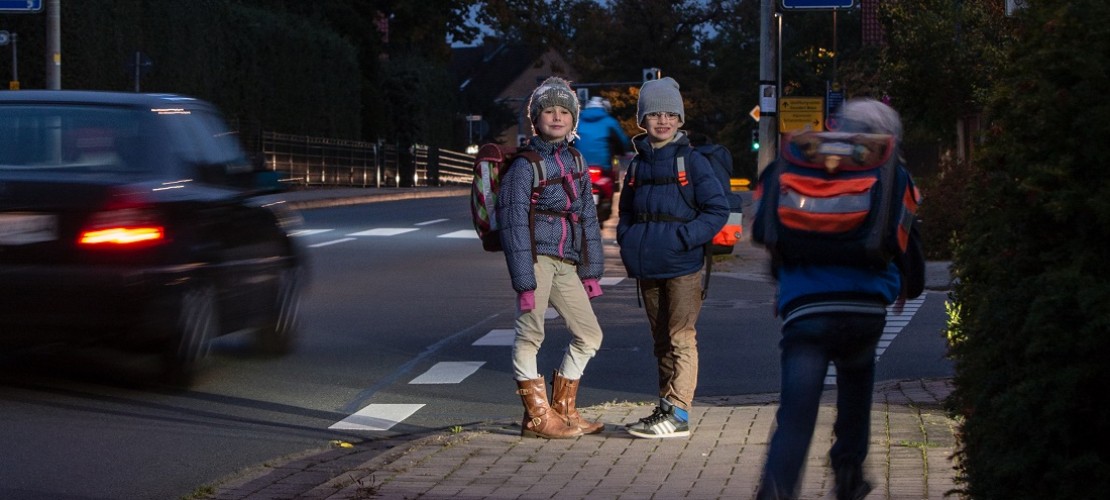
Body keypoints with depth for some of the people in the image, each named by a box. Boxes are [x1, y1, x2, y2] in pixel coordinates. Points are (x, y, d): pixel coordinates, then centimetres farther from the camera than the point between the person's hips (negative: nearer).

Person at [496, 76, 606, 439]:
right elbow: (514, 224, -10)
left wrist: (591, 271, 15)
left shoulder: (574, 162, 15)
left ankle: (562, 410, 21)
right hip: (537, 256, -7)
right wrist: (524, 282, -16)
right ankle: (537, 416, 7)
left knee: (590, 335, 9)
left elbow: (588, 219, 19)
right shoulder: (524, 166, -7)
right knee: (530, 335, -3)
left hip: (565, 262, 7)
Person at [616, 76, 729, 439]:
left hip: (682, 268, -6)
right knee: (661, 342, 12)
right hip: (647, 269, 6)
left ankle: (677, 412, -7)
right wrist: (627, 243, 4)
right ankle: (667, 412, 19)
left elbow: (718, 211, -8)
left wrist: (682, 238, -17)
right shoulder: (638, 164, 12)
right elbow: (626, 211, 22)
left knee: (681, 339, -7)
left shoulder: (692, 161, -4)